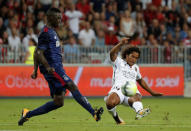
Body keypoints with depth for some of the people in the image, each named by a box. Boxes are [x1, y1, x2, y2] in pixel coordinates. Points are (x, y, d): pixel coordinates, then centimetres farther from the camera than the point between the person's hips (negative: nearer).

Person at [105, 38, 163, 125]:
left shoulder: (135, 67, 32)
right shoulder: (119, 62, 16)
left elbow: (140, 81, 47)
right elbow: (112, 53, -5)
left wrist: (152, 93, 49)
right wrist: (121, 44, -23)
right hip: (118, 90, -3)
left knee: (136, 97, -36)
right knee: (110, 103, -37)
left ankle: (139, 111, -69)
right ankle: (115, 117, -6)